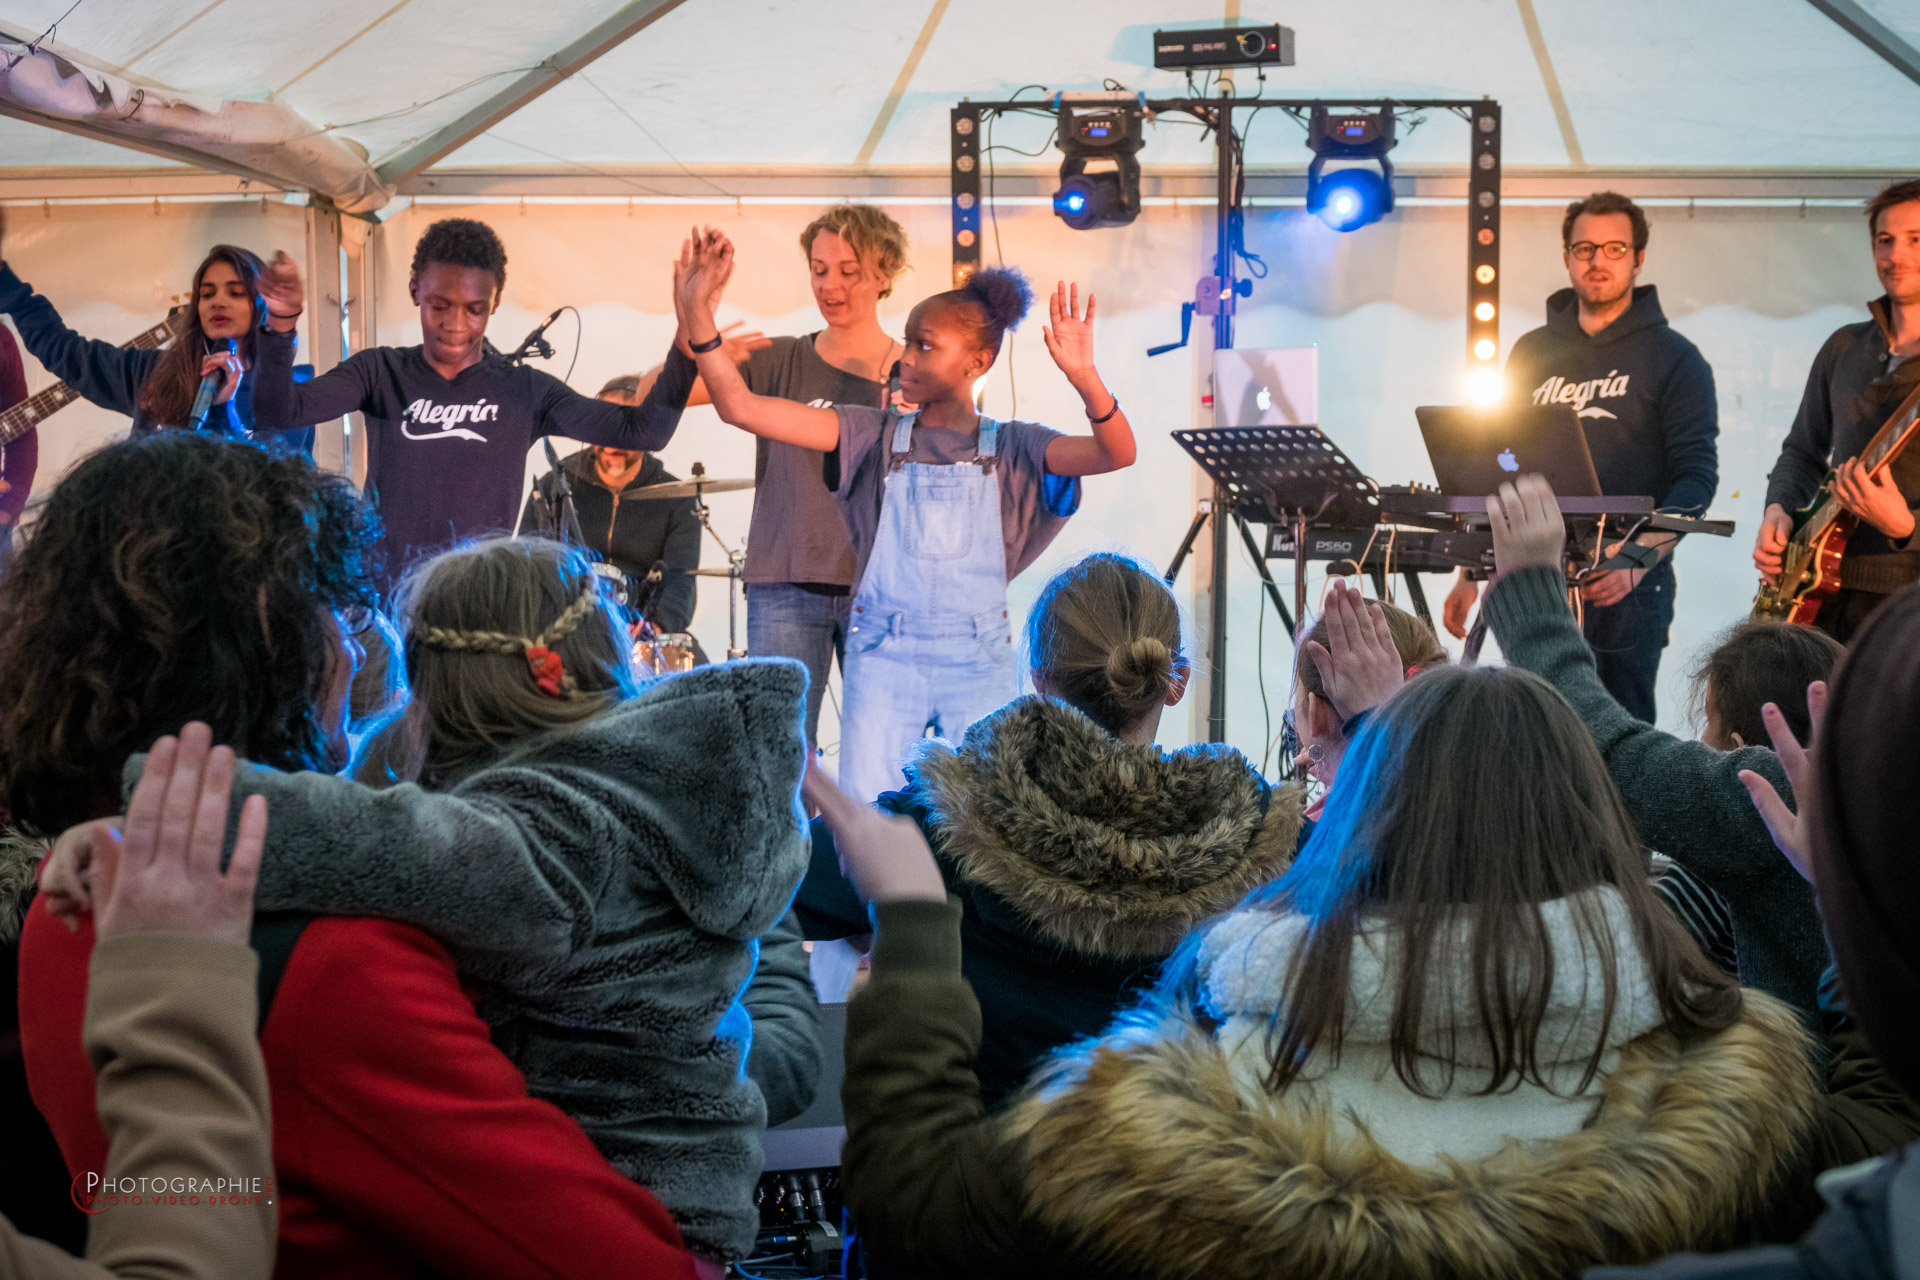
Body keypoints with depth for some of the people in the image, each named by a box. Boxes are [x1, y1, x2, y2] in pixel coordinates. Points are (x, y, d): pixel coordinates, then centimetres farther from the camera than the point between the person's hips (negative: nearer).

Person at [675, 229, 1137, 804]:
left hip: (980, 662, -1)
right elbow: (741, 408, -3)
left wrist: (1084, 378, -32)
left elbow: (1116, 453, -14)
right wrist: (697, 315, -13)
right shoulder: (875, 437, 4)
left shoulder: (1011, 448, 3)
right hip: (884, 655, 1)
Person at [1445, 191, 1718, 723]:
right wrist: (1470, 572, 13)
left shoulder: (1674, 358, 2)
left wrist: (1641, 558, -22)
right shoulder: (1531, 353, 15)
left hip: (1624, 589, -4)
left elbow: (1697, 476, -7)